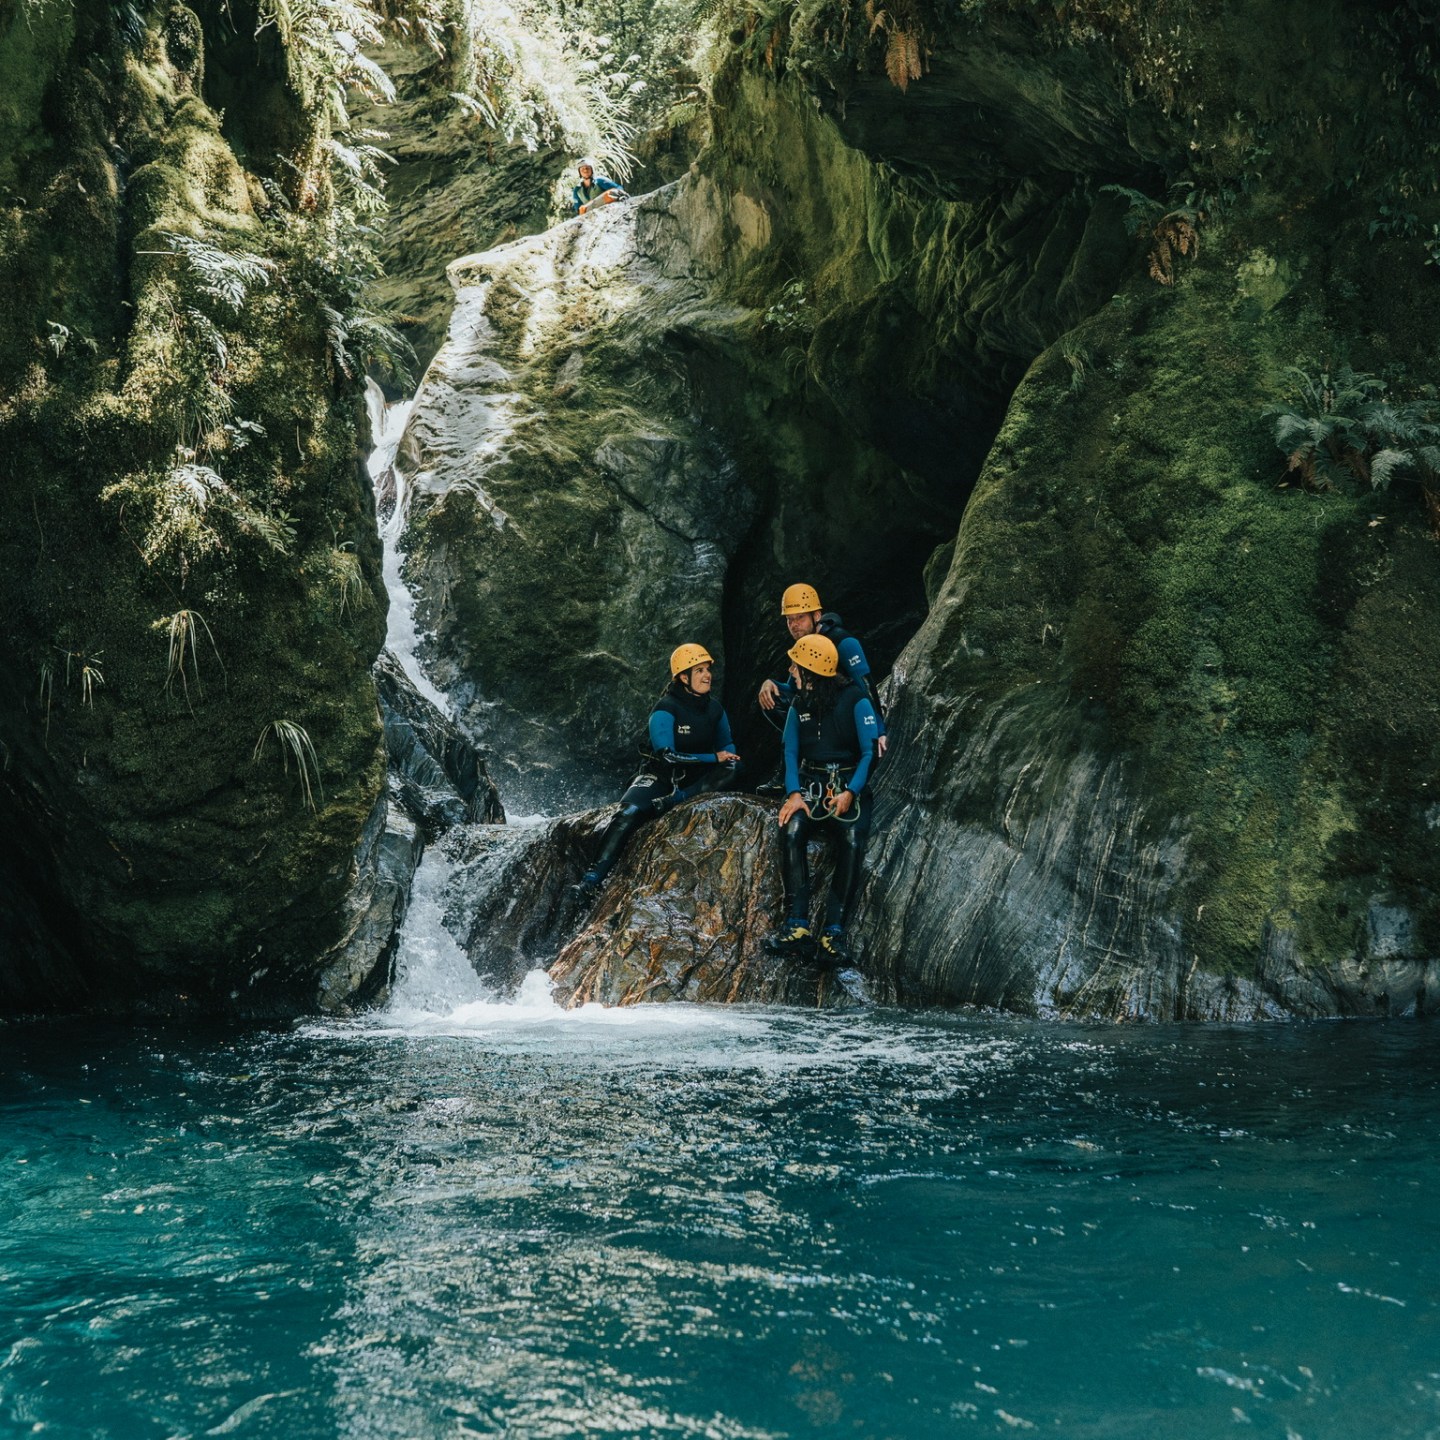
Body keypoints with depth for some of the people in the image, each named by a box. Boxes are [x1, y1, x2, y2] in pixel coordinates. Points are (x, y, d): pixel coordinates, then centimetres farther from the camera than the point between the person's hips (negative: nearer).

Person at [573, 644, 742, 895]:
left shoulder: (715, 708, 4)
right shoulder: (665, 710, -15)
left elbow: (727, 747, 17)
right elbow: (668, 756, -22)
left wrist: (728, 756, -9)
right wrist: (713, 758, -21)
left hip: (695, 779, 5)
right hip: (660, 777, -5)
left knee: (734, 768, -24)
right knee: (630, 812, -34)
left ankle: (673, 801, -31)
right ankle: (593, 876, -35)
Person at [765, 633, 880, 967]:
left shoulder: (855, 700, -3)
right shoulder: (799, 705, 11)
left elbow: (870, 751, -6)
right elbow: (791, 752, 6)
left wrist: (850, 793, -19)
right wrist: (794, 794, -11)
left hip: (849, 786, -3)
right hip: (810, 785, 3)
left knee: (852, 842, -32)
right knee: (791, 830, -29)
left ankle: (834, 932, -31)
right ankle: (797, 927, -33)